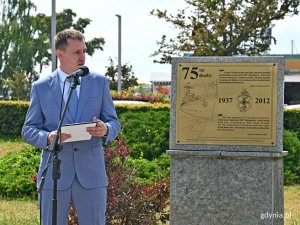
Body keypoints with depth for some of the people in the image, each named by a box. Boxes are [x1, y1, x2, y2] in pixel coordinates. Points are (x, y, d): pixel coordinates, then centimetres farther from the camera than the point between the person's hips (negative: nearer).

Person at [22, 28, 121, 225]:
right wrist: (48, 137, -17)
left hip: (91, 173, 1)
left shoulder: (99, 82, 8)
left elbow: (114, 123, 8)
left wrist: (105, 129, -17)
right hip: (54, 174, 0)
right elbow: (29, 130, 5)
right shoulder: (41, 87, 5)